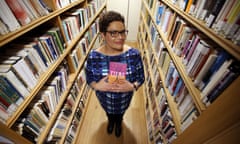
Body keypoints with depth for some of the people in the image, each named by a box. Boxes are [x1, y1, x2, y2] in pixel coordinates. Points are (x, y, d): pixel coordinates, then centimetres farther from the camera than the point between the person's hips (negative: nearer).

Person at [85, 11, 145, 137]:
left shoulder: (134, 54, -25)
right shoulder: (93, 57, -24)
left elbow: (141, 78, -12)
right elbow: (89, 79, -10)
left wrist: (133, 86, -32)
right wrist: (97, 85, -31)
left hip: (124, 99, 0)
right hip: (105, 99, 1)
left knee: (120, 113, 33)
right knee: (109, 112, 34)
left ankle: (118, 123, 72)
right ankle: (110, 121, 74)